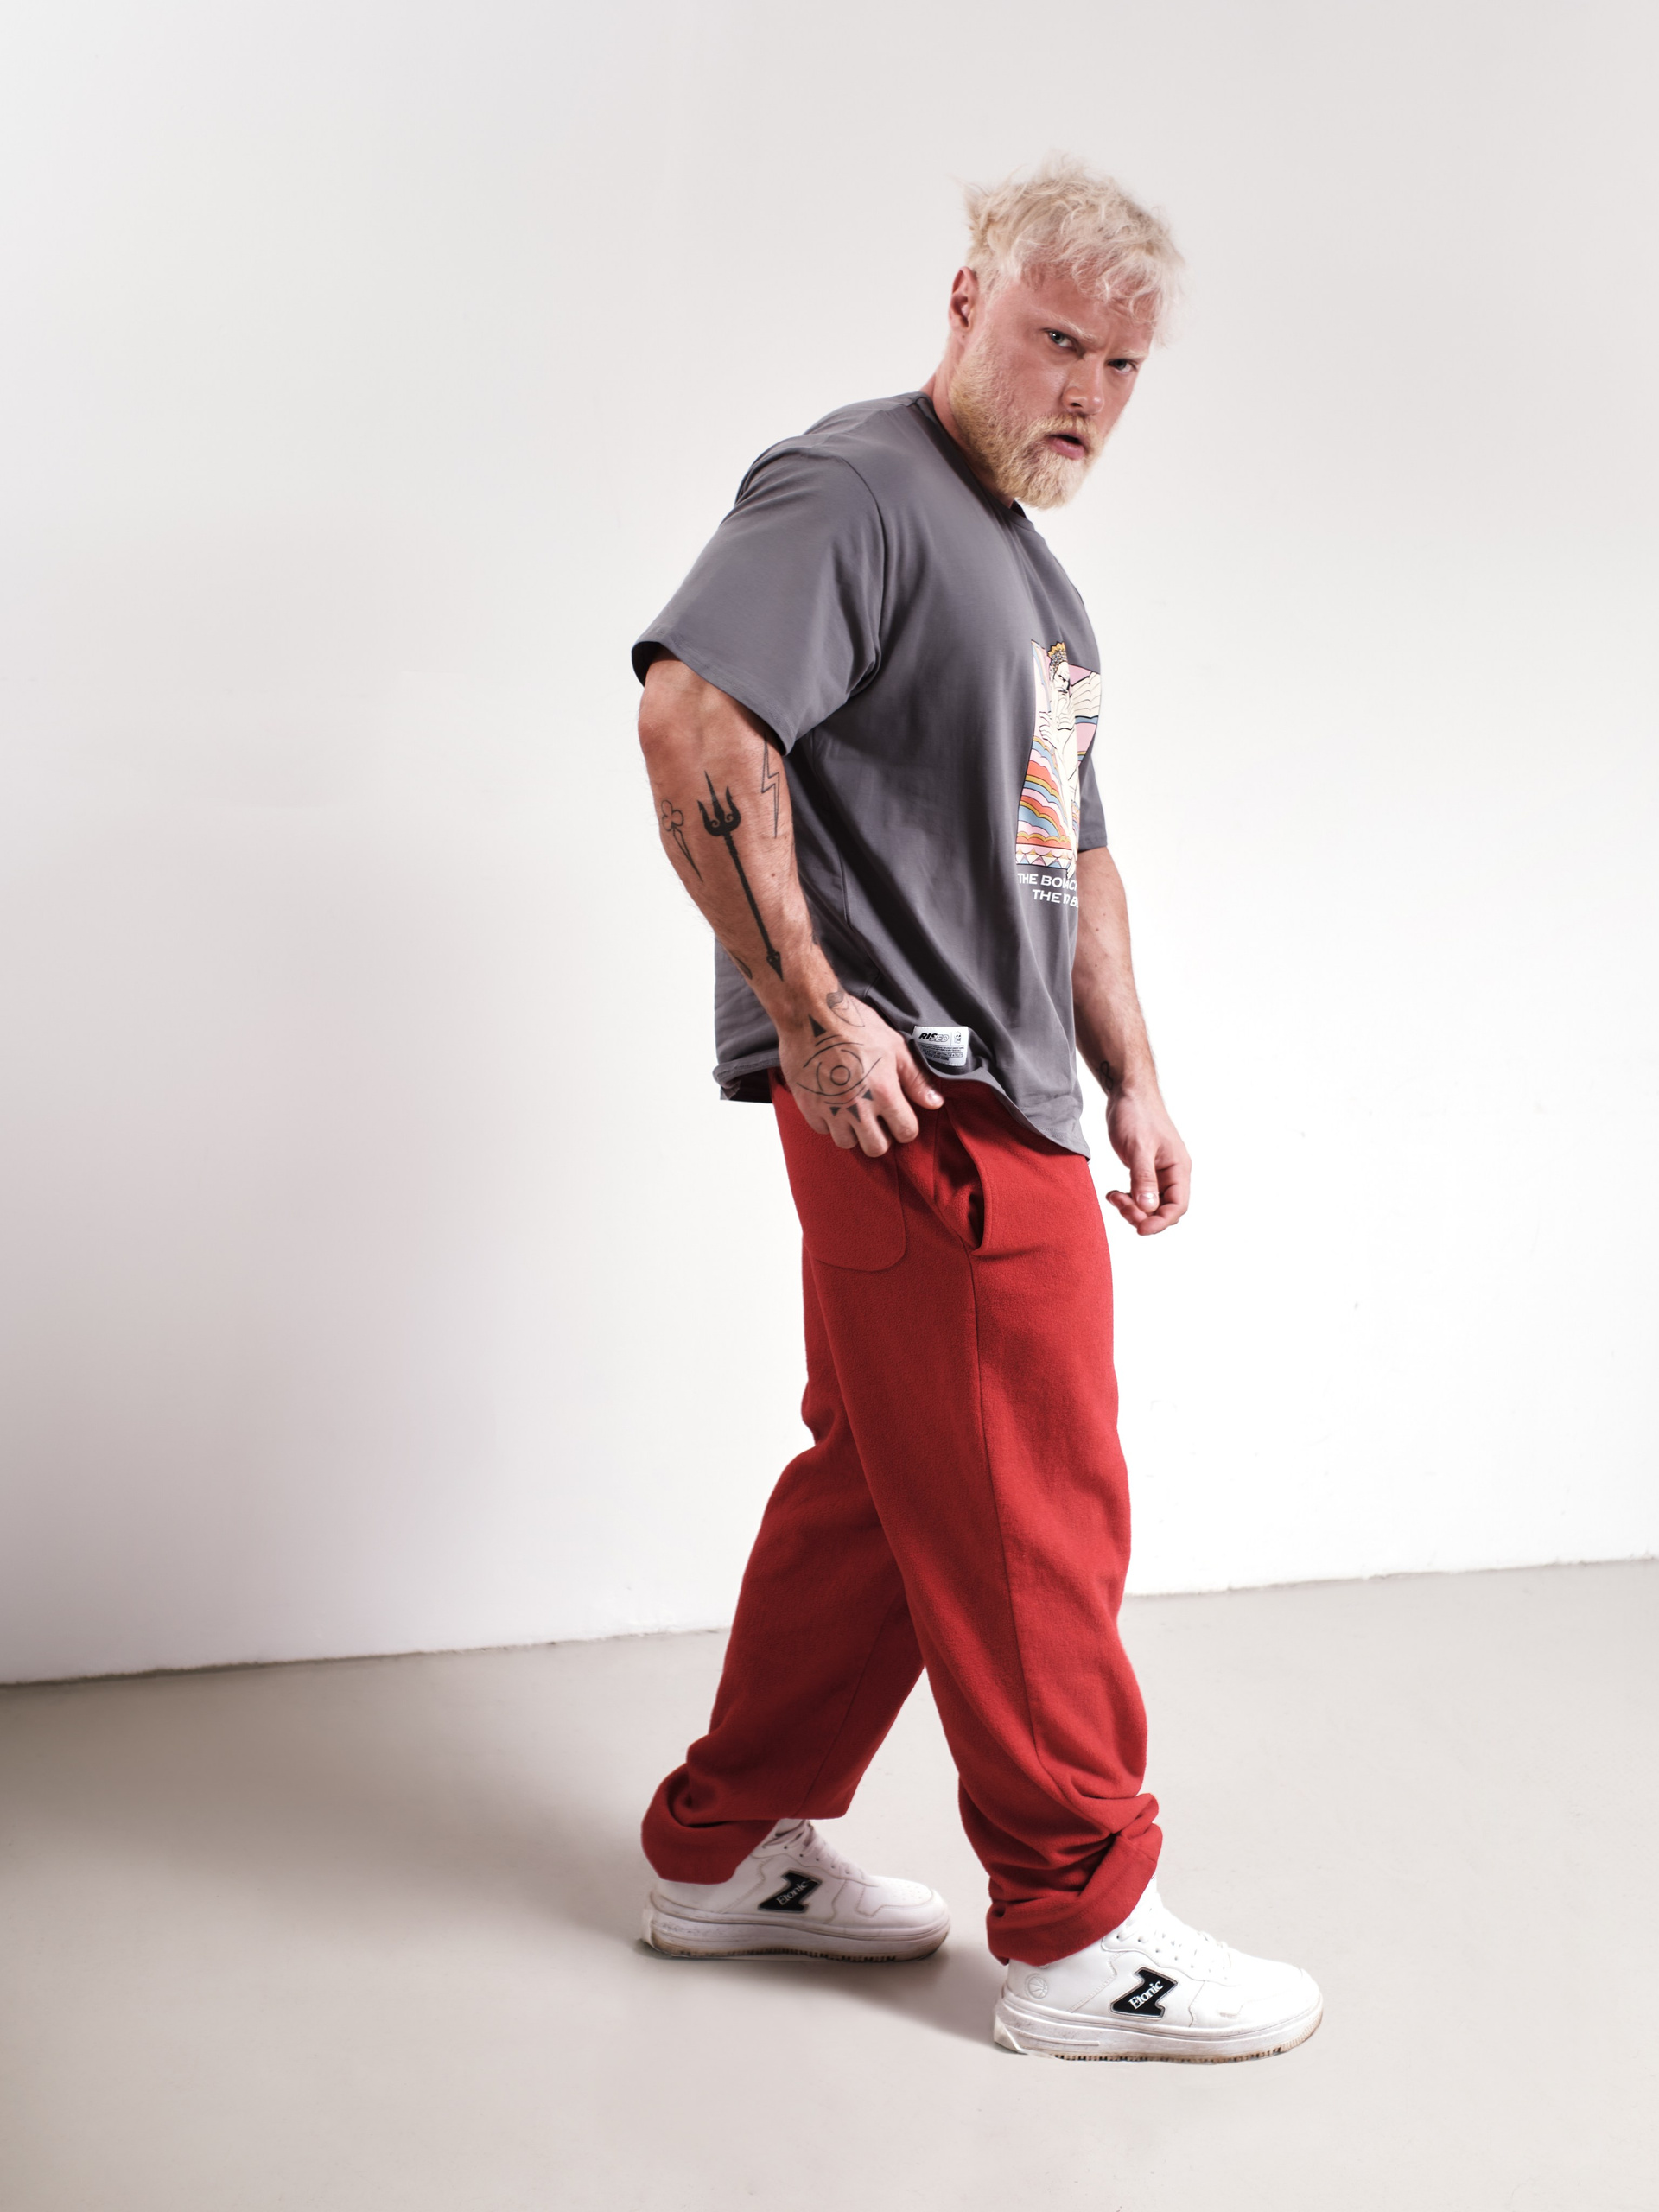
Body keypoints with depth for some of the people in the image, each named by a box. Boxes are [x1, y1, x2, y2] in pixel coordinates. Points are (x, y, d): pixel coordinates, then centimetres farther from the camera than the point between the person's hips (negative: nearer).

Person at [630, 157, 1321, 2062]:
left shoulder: (1034, 578, 23)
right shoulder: (853, 489, -8)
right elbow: (693, 718, -22)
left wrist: (1131, 1077, 19)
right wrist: (808, 1007, -22)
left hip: (1000, 1099, 10)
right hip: (913, 1096, -10)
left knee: (889, 1482, 14)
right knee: (1033, 1511, -4)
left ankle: (732, 1850, 26)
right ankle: (1082, 1925, 8)